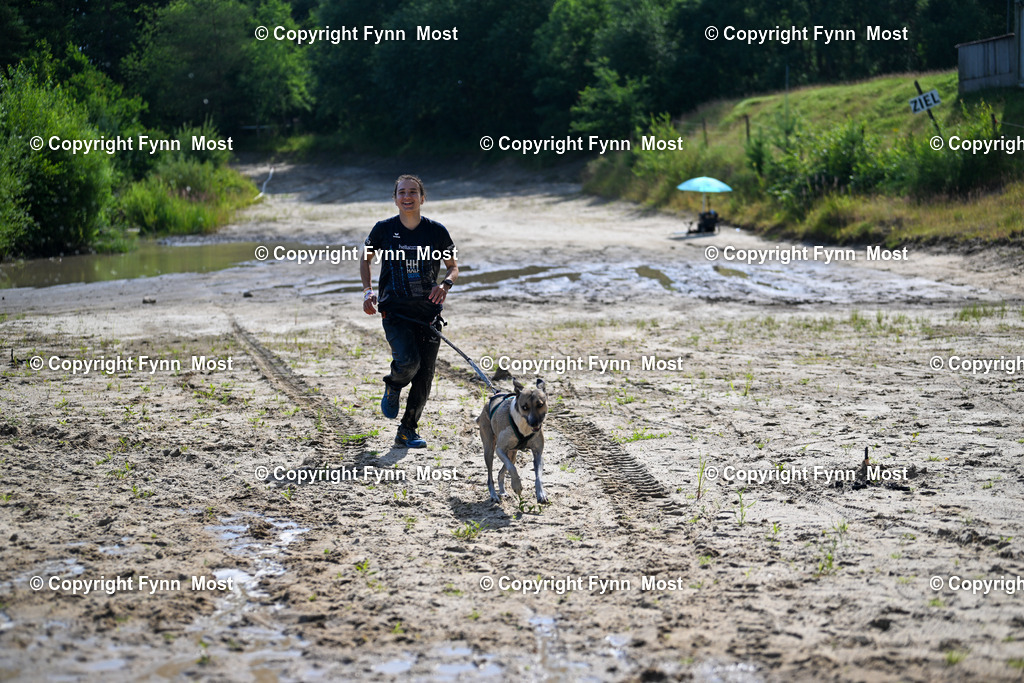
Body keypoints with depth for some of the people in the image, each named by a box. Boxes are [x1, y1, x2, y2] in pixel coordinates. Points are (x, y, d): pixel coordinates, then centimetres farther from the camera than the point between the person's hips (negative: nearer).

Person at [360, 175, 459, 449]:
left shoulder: (436, 231, 1)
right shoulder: (384, 229, -1)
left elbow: (453, 267, 11)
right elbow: (365, 258, 15)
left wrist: (446, 284, -11)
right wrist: (367, 290, -1)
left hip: (428, 311, 2)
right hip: (394, 310, -2)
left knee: (424, 376, 1)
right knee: (408, 361, -24)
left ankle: (407, 431, 18)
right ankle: (393, 387, 12)